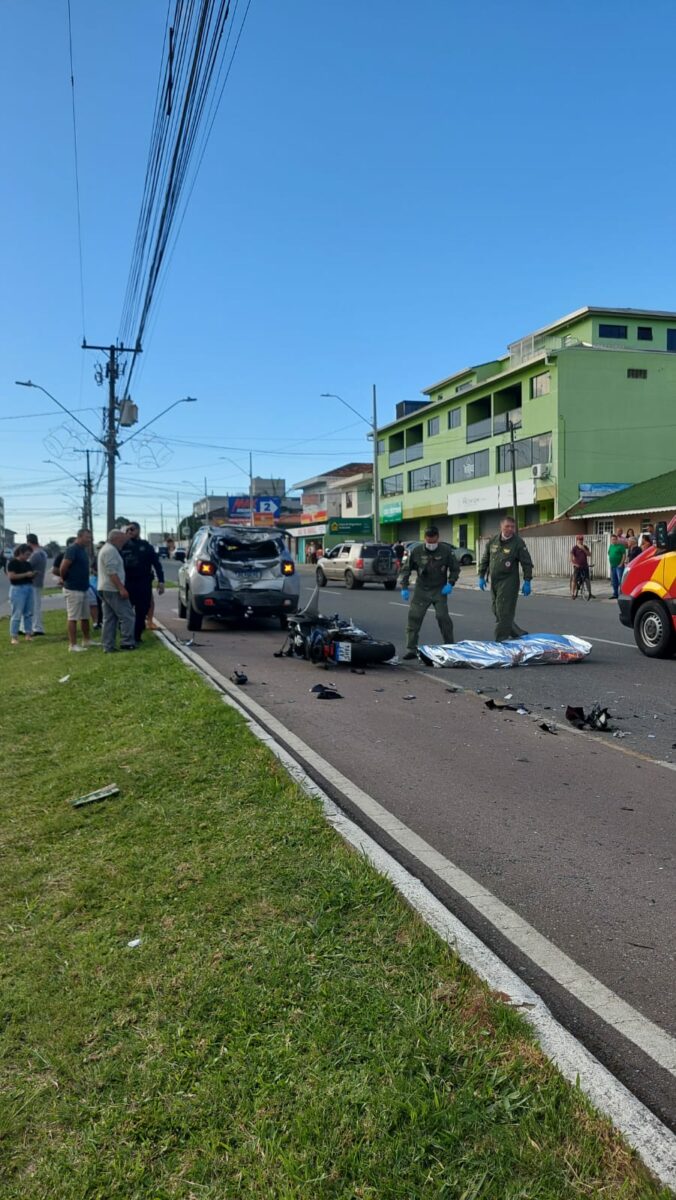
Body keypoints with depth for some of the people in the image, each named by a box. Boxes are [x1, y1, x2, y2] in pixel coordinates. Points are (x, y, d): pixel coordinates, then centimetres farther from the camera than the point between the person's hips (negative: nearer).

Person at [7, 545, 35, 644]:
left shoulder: (27, 564, 16)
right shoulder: (12, 562, -5)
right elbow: (11, 576, -15)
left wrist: (33, 575, 1)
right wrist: (26, 574, -16)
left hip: (29, 588, 7)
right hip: (18, 589, -7)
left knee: (28, 613, 8)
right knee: (16, 614, -6)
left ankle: (28, 634, 15)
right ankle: (13, 636, -3)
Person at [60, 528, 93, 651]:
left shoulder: (83, 550, 12)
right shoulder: (72, 549, -17)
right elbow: (63, 568, -23)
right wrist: (65, 580, -7)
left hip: (84, 588, 9)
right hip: (73, 589, -9)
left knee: (85, 617, 16)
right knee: (73, 618, -3)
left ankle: (86, 641, 28)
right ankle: (73, 645, 2)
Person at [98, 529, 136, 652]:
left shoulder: (105, 549, 22)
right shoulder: (111, 550, -13)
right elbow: (112, 572, -22)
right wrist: (121, 588, -23)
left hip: (105, 589, 11)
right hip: (113, 590, -11)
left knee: (109, 619, 9)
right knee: (127, 616, -6)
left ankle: (108, 646, 8)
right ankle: (127, 643, -5)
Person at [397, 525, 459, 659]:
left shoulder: (446, 550, -8)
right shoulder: (417, 551, -8)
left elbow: (455, 568, 4)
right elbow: (405, 569, 1)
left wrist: (450, 583, -8)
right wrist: (404, 587, -7)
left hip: (439, 590, -1)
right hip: (421, 590, 1)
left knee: (443, 617, -9)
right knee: (414, 617, -6)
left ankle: (450, 647, 8)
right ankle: (411, 649, 0)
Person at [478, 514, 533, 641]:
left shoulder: (518, 542, -9)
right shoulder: (493, 541, 5)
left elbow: (527, 563, -8)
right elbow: (485, 559, 15)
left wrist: (527, 582, -11)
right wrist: (481, 576, 12)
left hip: (508, 582, -6)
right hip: (494, 582, 6)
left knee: (504, 612, -9)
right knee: (497, 610, 13)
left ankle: (501, 640, -3)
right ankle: (517, 633, 29)